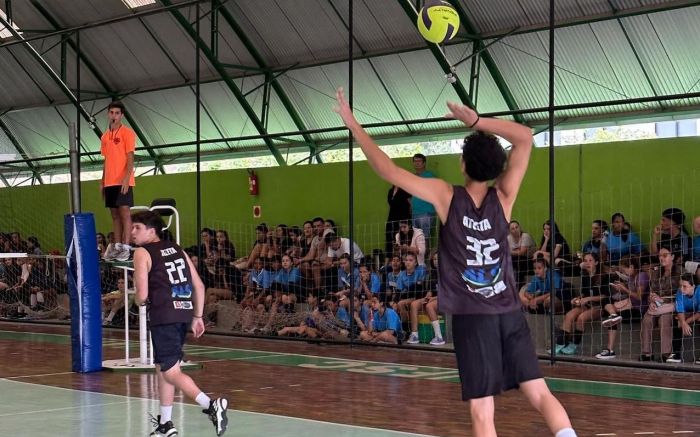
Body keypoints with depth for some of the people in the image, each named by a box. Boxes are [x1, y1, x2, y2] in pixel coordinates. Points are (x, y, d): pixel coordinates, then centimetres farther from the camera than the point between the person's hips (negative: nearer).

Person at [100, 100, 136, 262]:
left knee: (125, 212, -10)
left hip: (123, 181, -7)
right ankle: (116, 246, 10)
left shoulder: (127, 133, -4)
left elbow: (130, 158, -10)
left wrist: (126, 178, -20)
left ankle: (126, 248, -12)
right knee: (115, 215, 8)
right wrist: (102, 181, 15)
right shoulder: (105, 136, 16)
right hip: (109, 182, 7)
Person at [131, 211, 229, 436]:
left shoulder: (142, 253, -2)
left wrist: (138, 301, 12)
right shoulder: (177, 249, 17)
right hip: (184, 314, 7)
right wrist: (198, 317, 20)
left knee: (171, 372, -4)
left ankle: (211, 405, -22)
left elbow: (142, 296, -10)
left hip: (164, 316, -7)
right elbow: (199, 286, 15)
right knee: (163, 369, 19)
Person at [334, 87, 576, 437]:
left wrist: (352, 124, 1)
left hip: (472, 317, -2)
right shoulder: (503, 197, -2)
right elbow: (525, 137, 4)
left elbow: (387, 170, -7)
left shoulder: (446, 197, -8)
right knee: (540, 394, 6)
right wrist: (476, 121, 1)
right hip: (510, 314, 3)